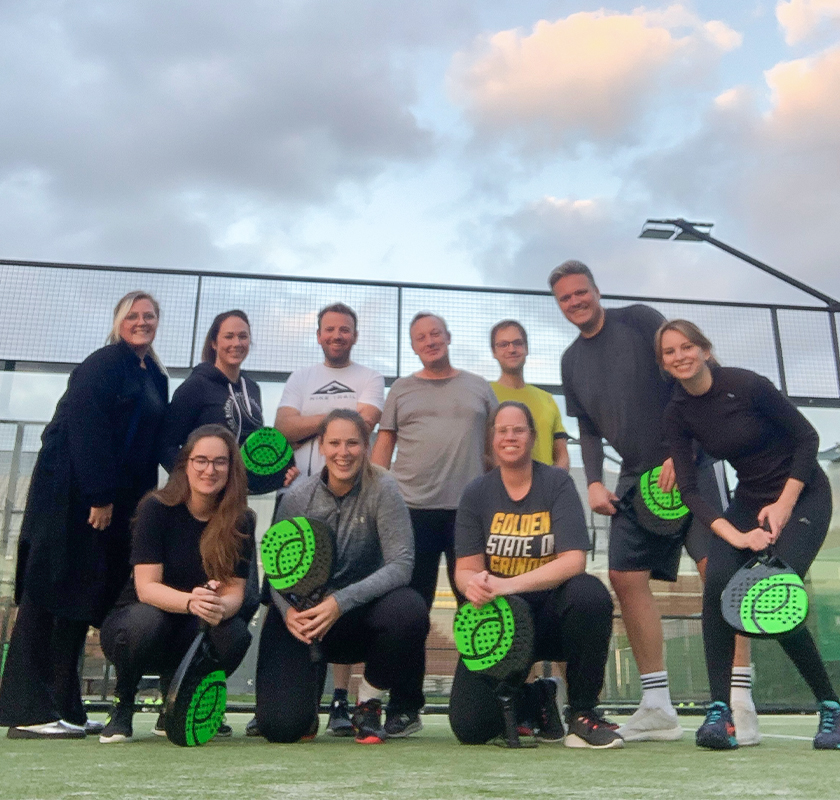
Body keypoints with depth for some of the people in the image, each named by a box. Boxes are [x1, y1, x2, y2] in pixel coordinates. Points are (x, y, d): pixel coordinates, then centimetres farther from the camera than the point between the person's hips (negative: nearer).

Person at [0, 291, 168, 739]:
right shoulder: (104, 364, -6)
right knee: (48, 591, -5)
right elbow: (86, 427, -16)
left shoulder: (155, 378, 18)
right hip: (71, 492, -8)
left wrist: (143, 501, 10)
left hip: (110, 498, 8)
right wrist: (99, 495, -19)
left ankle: (64, 708, 15)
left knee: (85, 594, 9)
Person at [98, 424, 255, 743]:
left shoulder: (241, 521, -9)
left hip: (190, 636, 3)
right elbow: (146, 586, -23)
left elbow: (234, 591, -13)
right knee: (146, 619, -36)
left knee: (235, 634, -28)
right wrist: (191, 602, -43)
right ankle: (122, 707, -4)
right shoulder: (157, 508, -17)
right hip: (135, 623, -2)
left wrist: (220, 608, -38)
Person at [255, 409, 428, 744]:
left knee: (408, 610, -35)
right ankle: (312, 683, 23)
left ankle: (369, 699, -4)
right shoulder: (297, 497, -7)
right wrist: (288, 610, -25)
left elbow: (401, 563, -20)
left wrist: (341, 601, -30)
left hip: (362, 613, 0)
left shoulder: (381, 488, -13)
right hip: (305, 615, 1)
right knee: (280, 726, -16)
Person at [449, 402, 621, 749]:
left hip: (550, 612, -1)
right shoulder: (477, 493, 0)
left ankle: (582, 712, -11)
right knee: (469, 727, -14)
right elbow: (465, 568, -4)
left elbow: (573, 561, -17)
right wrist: (473, 584, -29)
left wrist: (509, 585, -30)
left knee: (589, 593, -34)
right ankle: (535, 703, 21)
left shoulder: (557, 483, -6)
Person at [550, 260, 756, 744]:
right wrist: (595, 482, 4)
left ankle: (740, 704, -9)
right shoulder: (571, 361, 14)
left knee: (716, 564, -15)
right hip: (636, 476, 6)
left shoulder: (640, 321, -2)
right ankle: (658, 708, 5)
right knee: (626, 577, -2)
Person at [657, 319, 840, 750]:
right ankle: (719, 712, -16)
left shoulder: (746, 385, -19)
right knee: (716, 582, -21)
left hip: (802, 494, -4)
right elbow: (690, 490, -8)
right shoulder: (677, 413, -6)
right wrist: (737, 536, -20)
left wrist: (784, 505, -15)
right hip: (750, 500, 4)